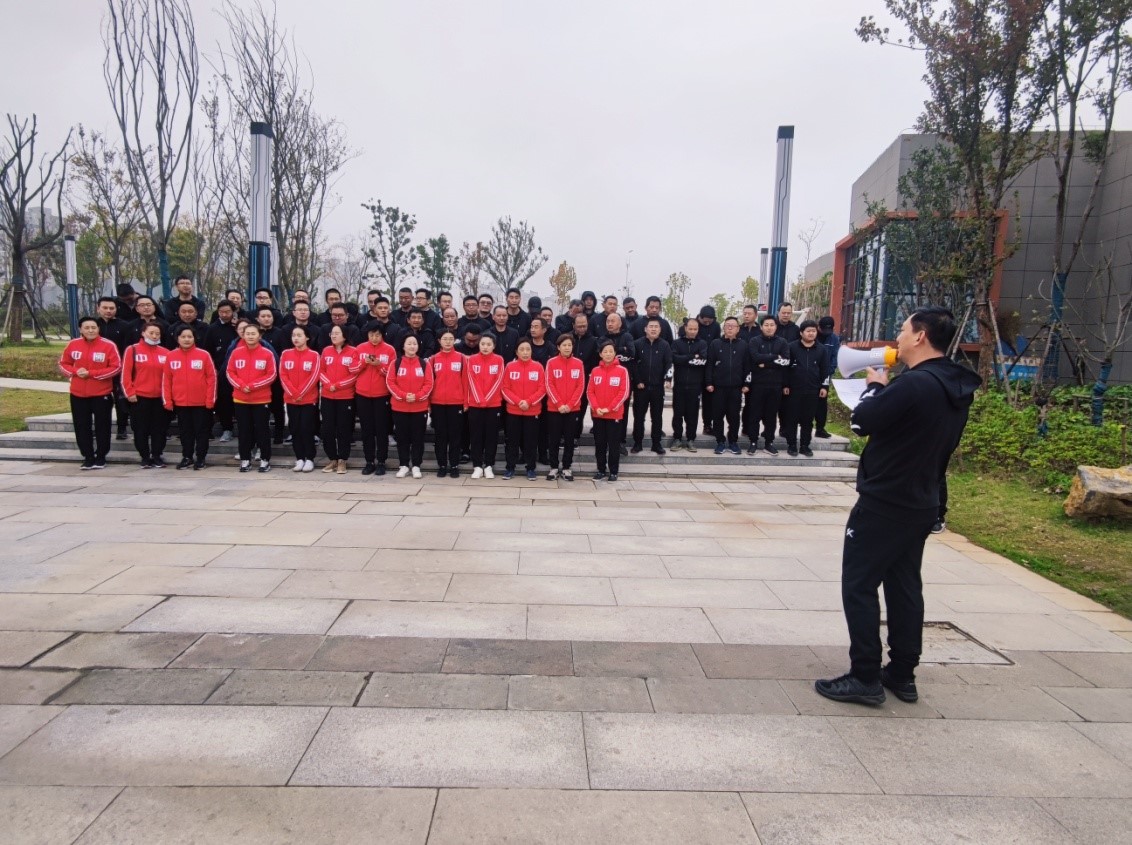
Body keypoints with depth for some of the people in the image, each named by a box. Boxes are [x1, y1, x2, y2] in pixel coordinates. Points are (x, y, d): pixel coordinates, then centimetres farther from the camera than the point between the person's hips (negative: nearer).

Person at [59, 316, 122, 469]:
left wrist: (91, 373, -17)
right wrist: (75, 372, -9)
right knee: (82, 427, 7)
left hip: (102, 394, -4)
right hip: (78, 394, 4)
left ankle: (101, 458, 15)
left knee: (102, 427, 4)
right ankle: (88, 457, 18)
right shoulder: (73, 344, 2)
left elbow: (116, 367, -11)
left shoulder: (108, 345, -10)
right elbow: (63, 363, 12)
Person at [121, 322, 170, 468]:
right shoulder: (132, 350, -1)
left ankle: (157, 456, 18)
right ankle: (145, 457, 15)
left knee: (159, 429, 7)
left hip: (160, 397, 2)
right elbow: (125, 373, -3)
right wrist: (129, 392, -8)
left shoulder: (165, 353, 5)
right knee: (141, 429, 5)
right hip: (139, 397, -2)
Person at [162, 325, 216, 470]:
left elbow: (212, 377, -3)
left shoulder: (204, 355, -4)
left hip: (201, 402, -2)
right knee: (185, 431, 12)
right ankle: (187, 457, 22)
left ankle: (201, 458, 15)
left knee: (201, 430, 6)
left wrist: (210, 400, -7)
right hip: (180, 402, 3)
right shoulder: (171, 356, 3)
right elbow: (166, 379, 5)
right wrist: (167, 401, 2)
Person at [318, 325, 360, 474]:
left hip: (346, 397, -4)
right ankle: (332, 460, 16)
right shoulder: (326, 351, 8)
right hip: (327, 396, 4)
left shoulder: (352, 351, -4)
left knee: (344, 429, 2)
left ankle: (342, 461, 11)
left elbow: (355, 374, -7)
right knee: (327, 429, 5)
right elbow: (321, 371, 7)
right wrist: (328, 384, -10)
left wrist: (338, 385, -13)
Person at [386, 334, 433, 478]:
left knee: (418, 437, 4)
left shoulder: (424, 363, 2)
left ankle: (416, 466, 13)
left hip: (420, 407, 0)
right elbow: (390, 382, -3)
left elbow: (428, 384, -3)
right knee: (402, 437, 6)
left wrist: (417, 396, -16)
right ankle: (403, 465, 16)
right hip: (399, 407, 0)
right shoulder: (396, 363, 1)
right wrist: (403, 395, -15)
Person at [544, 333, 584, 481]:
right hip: (554, 408, -1)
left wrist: (570, 404, -9)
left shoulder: (578, 363, 3)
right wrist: (559, 404, -13)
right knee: (553, 439, 4)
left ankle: (566, 468, 15)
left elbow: (581, 386, 0)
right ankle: (554, 468, 14)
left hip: (573, 408, 1)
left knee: (569, 439, 6)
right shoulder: (551, 362, -1)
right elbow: (549, 385, -5)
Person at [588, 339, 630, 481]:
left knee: (614, 444, 2)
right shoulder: (595, 371, 4)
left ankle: (613, 471, 12)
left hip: (615, 414, -3)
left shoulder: (622, 370, -5)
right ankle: (601, 470, 20)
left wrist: (609, 408, -13)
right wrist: (596, 407, -10)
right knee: (599, 444, 9)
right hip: (597, 414, 3)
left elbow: (624, 393, -9)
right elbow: (590, 391, 4)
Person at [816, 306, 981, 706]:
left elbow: (862, 421, -18)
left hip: (883, 503, -9)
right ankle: (902, 674, 25)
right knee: (904, 587, 16)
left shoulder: (913, 384, -23)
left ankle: (865, 677, 6)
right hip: (921, 504, 9)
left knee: (859, 586, 1)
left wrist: (875, 387, -3)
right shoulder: (957, 389, 7)